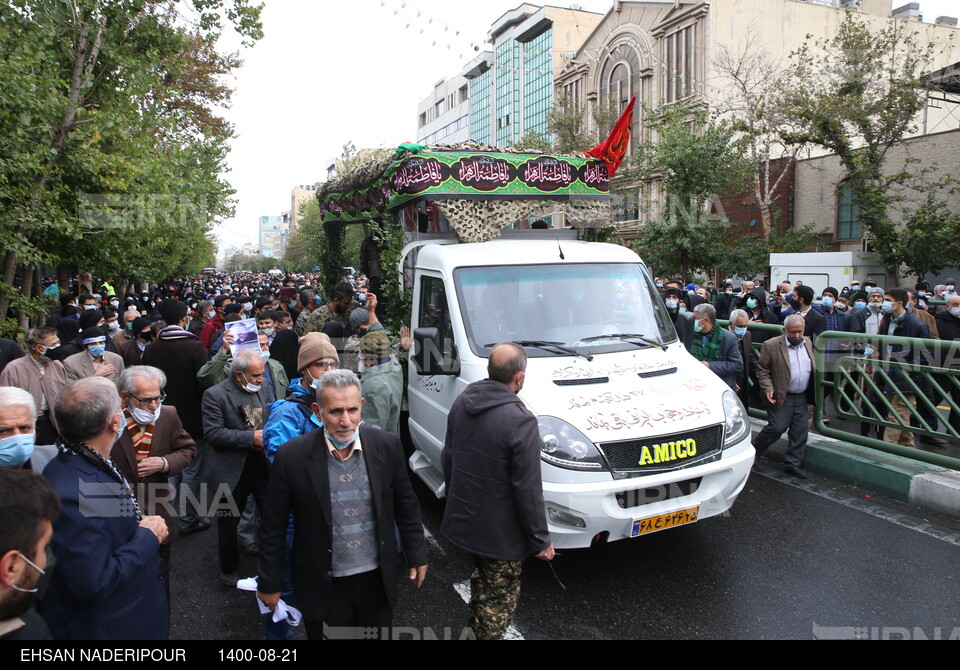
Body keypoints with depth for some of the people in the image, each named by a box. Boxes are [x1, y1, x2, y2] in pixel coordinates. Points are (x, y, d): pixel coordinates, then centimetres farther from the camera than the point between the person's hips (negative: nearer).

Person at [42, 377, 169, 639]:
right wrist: (147, 537, -19)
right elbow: (94, 585, -29)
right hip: (109, 627, -8)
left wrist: (142, 526, -5)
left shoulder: (92, 463, -3)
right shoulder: (71, 492, -32)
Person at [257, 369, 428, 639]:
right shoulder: (292, 456, -17)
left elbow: (406, 506, 2)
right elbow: (274, 527, -7)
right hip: (323, 586, -2)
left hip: (377, 578, 2)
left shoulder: (387, 445, -11)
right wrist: (270, 583, -1)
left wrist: (417, 555, 7)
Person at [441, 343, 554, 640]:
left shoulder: (462, 402, -4)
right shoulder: (520, 421, -27)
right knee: (500, 599, 12)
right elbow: (528, 490, -23)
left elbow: (448, 457, 8)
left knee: (481, 577, 31)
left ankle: (477, 627, 52)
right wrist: (540, 540, -10)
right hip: (500, 534, -8)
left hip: (463, 520, 8)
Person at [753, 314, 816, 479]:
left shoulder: (808, 344, 8)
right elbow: (762, 370, -7)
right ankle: (752, 452, 15)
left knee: (801, 431, 6)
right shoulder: (771, 346, -11)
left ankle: (792, 464, 18)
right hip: (780, 397, -6)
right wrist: (768, 389, -19)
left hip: (802, 398, 6)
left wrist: (812, 394, 15)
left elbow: (811, 369, 20)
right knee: (776, 428, -7)